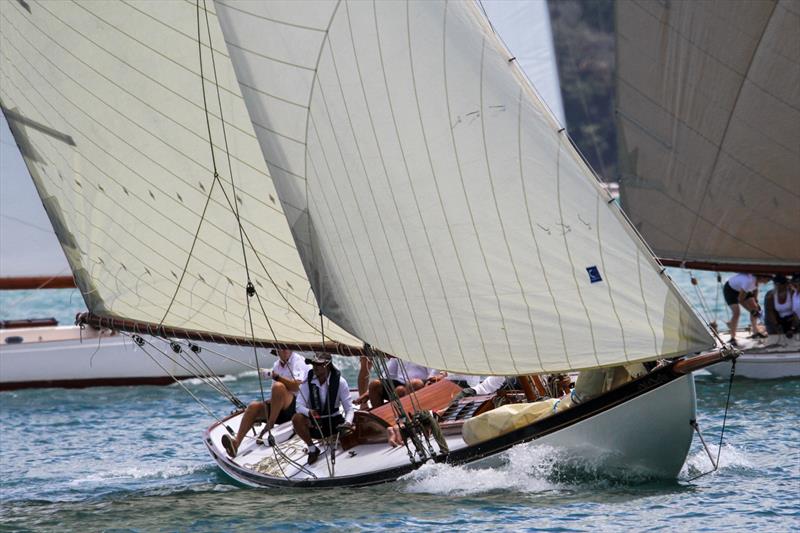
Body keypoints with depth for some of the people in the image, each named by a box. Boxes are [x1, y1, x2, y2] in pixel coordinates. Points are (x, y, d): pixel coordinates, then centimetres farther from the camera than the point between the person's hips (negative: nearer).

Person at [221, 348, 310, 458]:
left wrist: (277, 377, -27)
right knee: (253, 407, -16)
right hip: (280, 412, 7)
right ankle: (236, 443, -32)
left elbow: (296, 386, -18)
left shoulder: (298, 361, -2)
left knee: (278, 387, -32)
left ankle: (269, 427, -26)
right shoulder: (277, 364, 20)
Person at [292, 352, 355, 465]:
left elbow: (349, 408, -11)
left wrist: (348, 422, -34)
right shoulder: (308, 381, -10)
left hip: (334, 422, 0)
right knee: (297, 418, -31)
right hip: (314, 424, 0)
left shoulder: (339, 382, -12)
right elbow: (299, 406, -16)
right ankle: (311, 448, -9)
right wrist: (309, 412, -41)